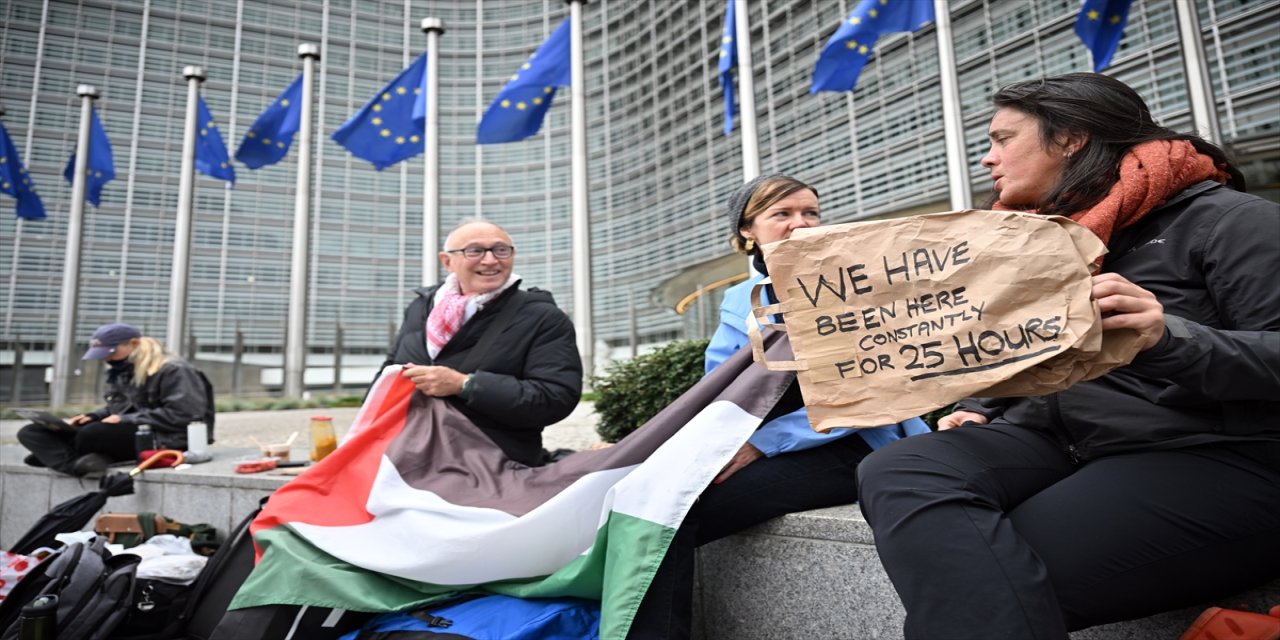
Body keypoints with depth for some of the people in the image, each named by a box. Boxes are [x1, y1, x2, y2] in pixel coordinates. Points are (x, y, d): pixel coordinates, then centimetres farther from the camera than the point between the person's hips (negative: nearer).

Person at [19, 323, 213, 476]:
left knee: (90, 435, -35)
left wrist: (128, 420, -19)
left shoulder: (173, 370, -13)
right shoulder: (120, 371, 16)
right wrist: (93, 416, 6)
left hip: (161, 440, -9)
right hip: (124, 433, 9)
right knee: (30, 432, -1)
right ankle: (79, 465, -27)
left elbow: (182, 415, -21)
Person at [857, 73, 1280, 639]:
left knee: (968, 576, -32)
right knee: (896, 475, -27)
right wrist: (975, 413, 4)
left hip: (1208, 455, -5)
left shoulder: (1219, 218, 0)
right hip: (1055, 442, 6)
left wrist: (1169, 339, -26)